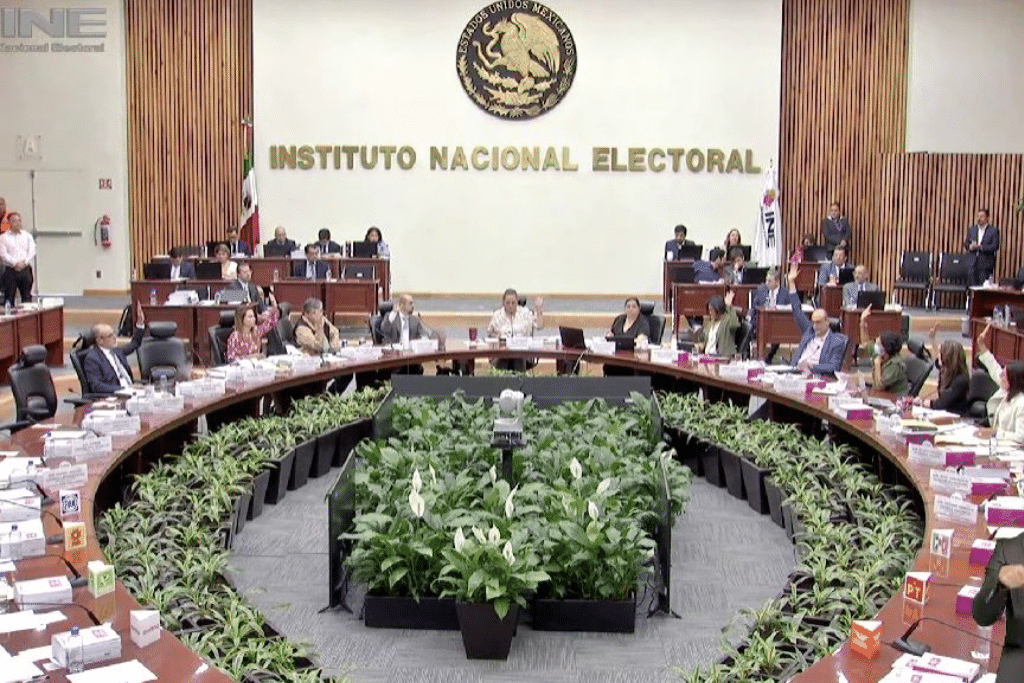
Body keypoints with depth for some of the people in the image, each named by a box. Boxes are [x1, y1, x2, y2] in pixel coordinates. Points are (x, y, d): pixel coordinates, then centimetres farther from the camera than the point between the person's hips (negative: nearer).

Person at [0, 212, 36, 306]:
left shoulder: (27, 236, 13)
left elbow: (32, 251, 5)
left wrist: (24, 262, -10)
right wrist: (15, 263, -14)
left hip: (25, 269, 2)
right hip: (10, 271, -2)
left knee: (27, 297, 2)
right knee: (9, 297, -2)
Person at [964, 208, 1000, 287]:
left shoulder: (993, 230, 0)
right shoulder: (971, 229, 15)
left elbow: (995, 246, -8)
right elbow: (966, 243, 15)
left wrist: (981, 247, -18)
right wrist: (970, 246, -8)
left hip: (985, 265, -4)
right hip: (972, 263, 4)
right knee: (972, 286, 1)